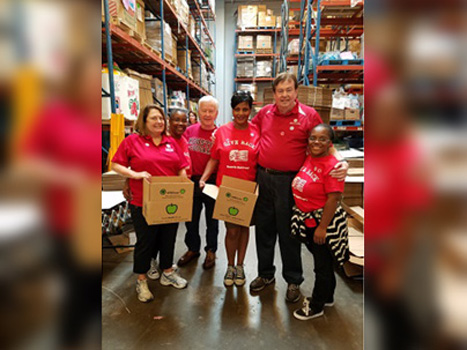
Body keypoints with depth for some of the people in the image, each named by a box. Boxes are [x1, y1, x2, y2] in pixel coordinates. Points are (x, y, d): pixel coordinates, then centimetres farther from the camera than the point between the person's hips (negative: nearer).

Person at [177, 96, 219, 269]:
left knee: (212, 219, 14)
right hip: (192, 181, 3)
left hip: (212, 183, -3)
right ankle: (193, 248, 39)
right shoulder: (189, 131, 2)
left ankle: (211, 251, 34)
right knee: (191, 218, 17)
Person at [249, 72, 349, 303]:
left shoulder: (309, 115, -3)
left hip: (288, 182, -4)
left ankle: (293, 281, 28)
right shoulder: (265, 113, 8)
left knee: (288, 232, 6)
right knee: (263, 229, 14)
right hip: (263, 178, 4)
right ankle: (265, 274, 35)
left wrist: (341, 163, -17)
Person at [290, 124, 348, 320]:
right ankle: (326, 297, 45)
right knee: (321, 262, 24)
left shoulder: (331, 166, -21)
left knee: (323, 265, 11)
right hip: (308, 221, 8)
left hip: (324, 222, -8)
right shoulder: (307, 159, 3)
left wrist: (322, 227, -21)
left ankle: (316, 306, 30)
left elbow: (333, 198, -22)